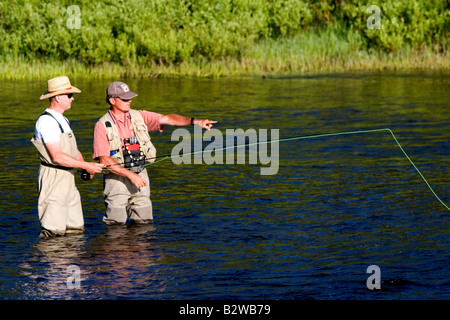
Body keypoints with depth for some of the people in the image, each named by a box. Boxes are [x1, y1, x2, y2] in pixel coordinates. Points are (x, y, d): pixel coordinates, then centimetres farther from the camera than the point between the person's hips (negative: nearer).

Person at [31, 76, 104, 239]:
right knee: (54, 232, -10)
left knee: (76, 229, 9)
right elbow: (57, 156, -21)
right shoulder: (47, 121, -16)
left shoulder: (62, 119, 16)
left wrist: (86, 166, 2)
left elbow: (72, 149, 22)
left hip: (68, 176, 10)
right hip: (53, 177, -10)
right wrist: (86, 166, -17)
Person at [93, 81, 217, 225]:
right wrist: (131, 175, -19)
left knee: (144, 222, 4)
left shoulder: (139, 116, 5)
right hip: (117, 178, -4)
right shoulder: (102, 125, -7)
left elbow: (166, 119, -6)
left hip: (140, 175, 4)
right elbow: (104, 160, -12)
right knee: (116, 225, -4)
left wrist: (194, 121, -21)